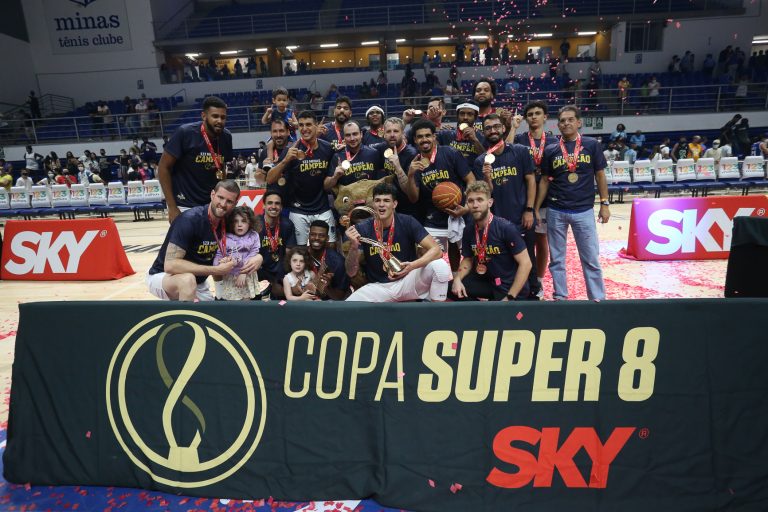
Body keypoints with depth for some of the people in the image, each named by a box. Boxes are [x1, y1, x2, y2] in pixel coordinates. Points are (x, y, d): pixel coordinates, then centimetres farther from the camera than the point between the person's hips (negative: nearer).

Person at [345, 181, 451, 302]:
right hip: (378, 286, 1)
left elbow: (436, 250, -15)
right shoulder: (362, 228, -8)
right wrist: (354, 247, -26)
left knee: (440, 265, -27)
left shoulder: (407, 222, -10)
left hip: (407, 280, 0)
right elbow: (351, 273, -7)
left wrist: (412, 266, -33)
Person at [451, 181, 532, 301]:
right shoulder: (469, 230, -3)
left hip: (511, 287, -5)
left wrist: (510, 298, -21)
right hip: (488, 281, 6)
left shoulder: (506, 228, -21)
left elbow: (525, 263, -19)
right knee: (450, 289, -9)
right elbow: (468, 259, 11)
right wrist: (457, 279, -10)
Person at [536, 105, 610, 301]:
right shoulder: (550, 150, 5)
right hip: (556, 212, 2)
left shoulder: (591, 145, 2)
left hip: (584, 211, -1)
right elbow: (545, 181, 8)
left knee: (591, 259, 3)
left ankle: (598, 298, 14)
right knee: (556, 259, 8)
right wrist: (536, 209, 5)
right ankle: (560, 297, 20)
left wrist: (604, 203, 1)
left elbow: (600, 175, 5)